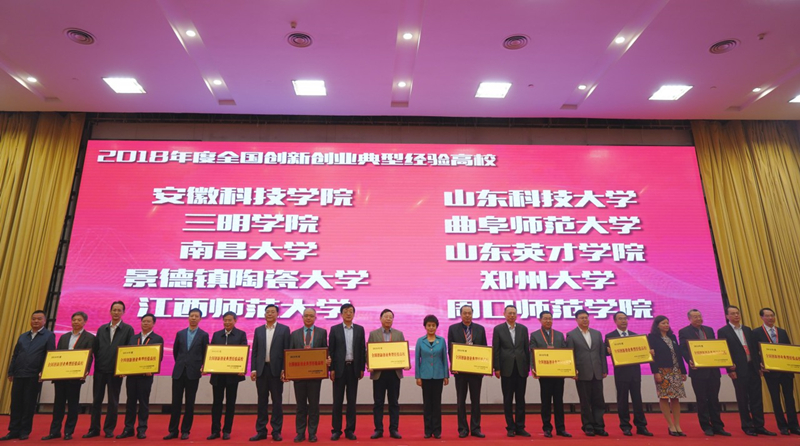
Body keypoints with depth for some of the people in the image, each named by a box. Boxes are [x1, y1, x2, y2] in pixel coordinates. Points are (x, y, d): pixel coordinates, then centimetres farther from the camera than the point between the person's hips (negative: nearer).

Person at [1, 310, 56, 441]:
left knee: (29, 405, 3)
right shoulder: (22, 336, 14)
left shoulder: (49, 336, -2)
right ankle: (14, 431, 16)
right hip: (18, 375, 4)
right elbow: (15, 355, 15)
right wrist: (11, 372, 8)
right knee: (15, 404, 7)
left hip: (34, 376, -4)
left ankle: (25, 431, 13)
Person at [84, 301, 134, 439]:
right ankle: (94, 428, 19)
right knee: (96, 400, 9)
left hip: (115, 371, -3)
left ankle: (109, 429, 16)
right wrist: (97, 365, -1)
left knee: (113, 401, 5)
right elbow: (95, 349, 9)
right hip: (100, 370, 3)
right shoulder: (102, 329, 9)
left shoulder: (128, 329, -2)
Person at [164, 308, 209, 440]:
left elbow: (205, 354, 3)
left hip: (193, 373, -2)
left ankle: (185, 431, 13)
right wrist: (180, 363, 15)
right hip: (178, 372, 2)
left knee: (190, 403, 4)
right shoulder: (180, 334, 7)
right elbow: (175, 351, 17)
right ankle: (173, 430, 13)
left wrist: (202, 367, -8)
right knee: (176, 402, 4)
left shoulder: (204, 335, 0)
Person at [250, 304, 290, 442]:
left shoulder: (284, 329, 1)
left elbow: (287, 351, -2)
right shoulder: (258, 330, 10)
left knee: (277, 401, 4)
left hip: (276, 369, -2)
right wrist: (253, 369, 0)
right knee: (262, 401, 8)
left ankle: (276, 431, 12)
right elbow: (254, 351, 9)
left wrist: (284, 369, -9)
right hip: (261, 369, 3)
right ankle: (261, 431, 15)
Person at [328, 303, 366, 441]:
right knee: (337, 400, 4)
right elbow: (331, 350, 0)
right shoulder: (334, 329, 1)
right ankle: (336, 430, 14)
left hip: (354, 368, 1)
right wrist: (331, 369, -5)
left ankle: (350, 430, 16)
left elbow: (362, 349, 6)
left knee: (352, 400, 7)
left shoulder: (360, 329, 5)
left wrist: (362, 368, 2)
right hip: (339, 368, -1)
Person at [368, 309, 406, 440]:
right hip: (378, 372, -1)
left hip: (395, 372, 1)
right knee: (378, 402, 5)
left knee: (394, 402, 6)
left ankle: (394, 429, 15)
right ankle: (378, 429, 14)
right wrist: (369, 365, -15)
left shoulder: (399, 334, 7)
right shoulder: (373, 334, 3)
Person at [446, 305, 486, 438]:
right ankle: (463, 429, 16)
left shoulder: (480, 329, 5)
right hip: (460, 369, -1)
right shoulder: (453, 328, 1)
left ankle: (475, 428, 16)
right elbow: (450, 349, 0)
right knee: (461, 400, 7)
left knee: (476, 400, 7)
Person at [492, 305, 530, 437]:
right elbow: (495, 350, -2)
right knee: (508, 400, 5)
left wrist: (528, 366, 4)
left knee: (520, 399, 7)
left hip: (521, 369, 2)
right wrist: (496, 368, -7)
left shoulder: (523, 329, 6)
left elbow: (527, 348, 7)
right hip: (506, 369, -2)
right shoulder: (498, 329, -1)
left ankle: (520, 427, 16)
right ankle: (510, 427, 15)